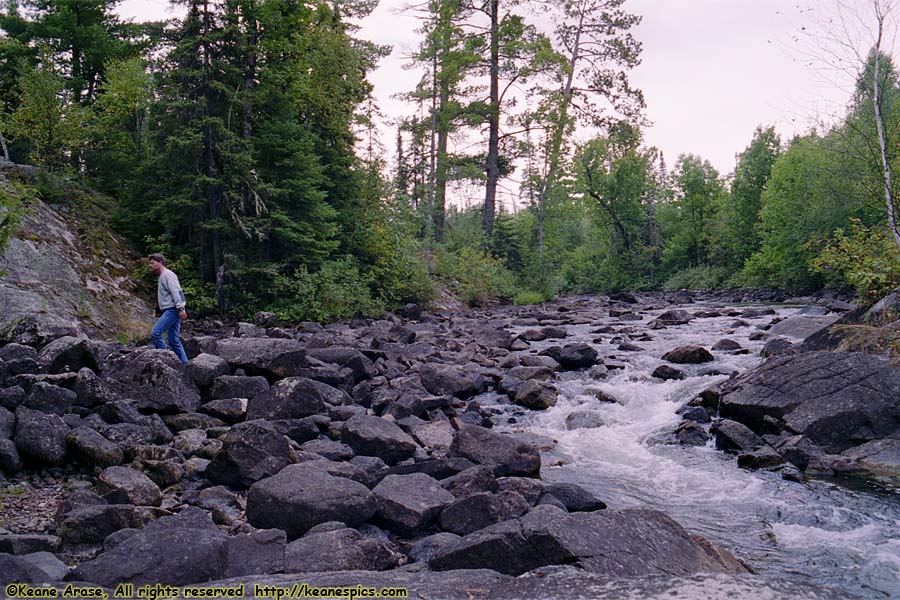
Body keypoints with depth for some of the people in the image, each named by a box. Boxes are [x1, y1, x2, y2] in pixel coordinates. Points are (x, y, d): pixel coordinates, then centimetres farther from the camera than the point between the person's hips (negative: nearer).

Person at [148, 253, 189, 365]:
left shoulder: (168, 274, -7)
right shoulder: (161, 276, 24)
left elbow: (176, 291, -19)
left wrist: (181, 308, -27)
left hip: (172, 310, -10)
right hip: (170, 311, 10)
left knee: (155, 333, -16)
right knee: (174, 341, 7)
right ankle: (184, 364, 8)